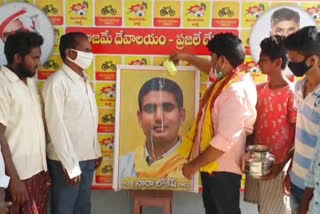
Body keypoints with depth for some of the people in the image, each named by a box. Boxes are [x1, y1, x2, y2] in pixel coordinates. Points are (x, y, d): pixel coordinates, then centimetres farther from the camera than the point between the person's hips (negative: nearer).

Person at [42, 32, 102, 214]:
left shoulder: (84, 79, 8)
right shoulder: (57, 83, -18)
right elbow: (56, 127, -19)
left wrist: (96, 150, 14)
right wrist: (71, 165, -19)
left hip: (87, 158, 8)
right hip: (68, 161, -8)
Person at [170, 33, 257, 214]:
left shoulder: (235, 92, -29)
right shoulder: (230, 77, 1)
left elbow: (224, 141, -32)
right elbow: (211, 69, 28)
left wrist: (195, 164, -22)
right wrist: (187, 57, 35)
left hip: (223, 168, -10)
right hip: (212, 163, 10)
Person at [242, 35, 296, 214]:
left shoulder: (292, 94, -16)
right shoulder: (259, 90, 4)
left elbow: (298, 137, -14)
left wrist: (282, 165, -19)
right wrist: (247, 152, -2)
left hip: (277, 166, -6)